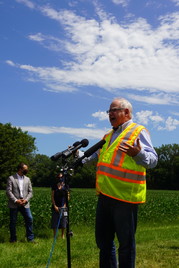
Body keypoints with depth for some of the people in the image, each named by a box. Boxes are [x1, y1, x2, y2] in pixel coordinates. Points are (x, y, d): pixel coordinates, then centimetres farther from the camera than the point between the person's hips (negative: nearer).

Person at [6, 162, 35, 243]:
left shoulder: (27, 179, 13)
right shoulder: (11, 178, -1)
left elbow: (30, 192, 10)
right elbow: (8, 191, -7)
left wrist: (26, 200, -7)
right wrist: (16, 200, -15)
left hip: (25, 204, 3)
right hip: (14, 204, -3)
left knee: (29, 219, -5)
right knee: (13, 221, 3)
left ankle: (30, 238, 5)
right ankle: (13, 239, 17)